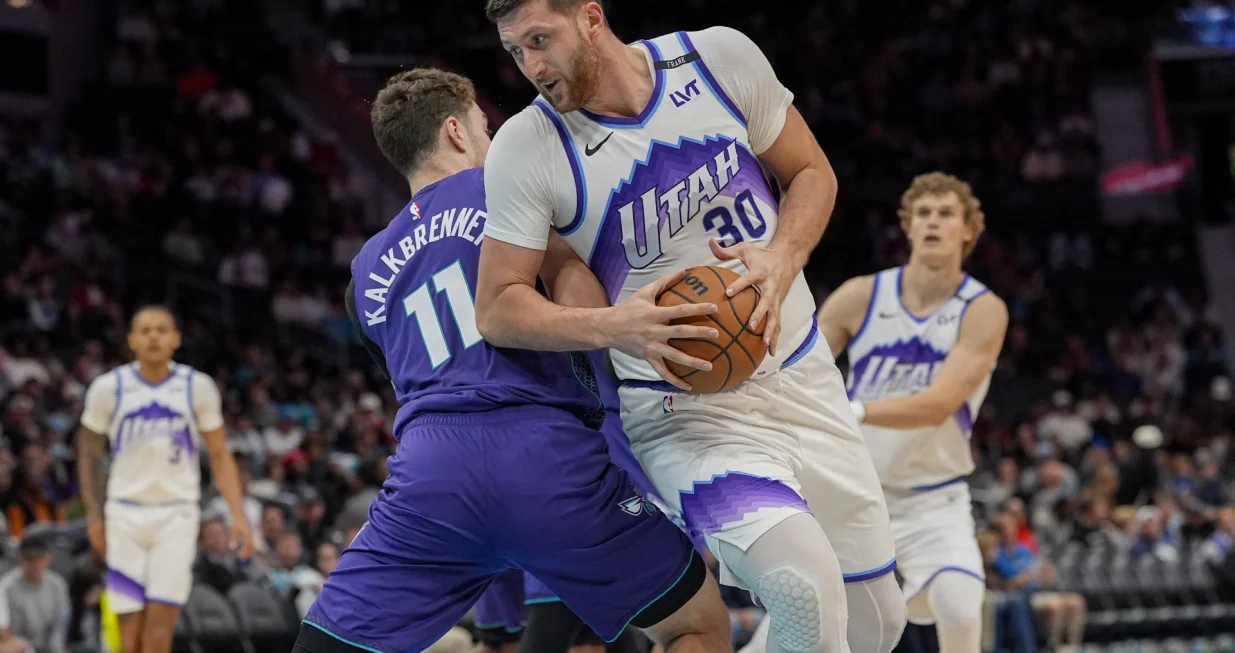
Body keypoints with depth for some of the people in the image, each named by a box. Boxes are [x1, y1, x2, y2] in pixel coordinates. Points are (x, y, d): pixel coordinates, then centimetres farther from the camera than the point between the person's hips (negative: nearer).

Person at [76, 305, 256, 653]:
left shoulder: (197, 387, 0)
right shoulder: (109, 387, -1)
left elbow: (220, 455, 5)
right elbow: (89, 454, 10)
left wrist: (238, 515, -3)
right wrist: (95, 516, 5)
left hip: (177, 513, 0)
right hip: (125, 512, 1)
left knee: (160, 622, -12)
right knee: (131, 625, -3)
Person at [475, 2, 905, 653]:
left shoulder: (720, 59, -6)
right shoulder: (526, 147, -11)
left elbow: (812, 173, 6)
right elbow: (497, 309, -9)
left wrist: (782, 261, -15)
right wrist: (613, 326, -27)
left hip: (803, 375, 4)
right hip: (685, 410, -4)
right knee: (810, 598, -28)